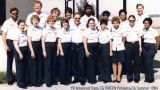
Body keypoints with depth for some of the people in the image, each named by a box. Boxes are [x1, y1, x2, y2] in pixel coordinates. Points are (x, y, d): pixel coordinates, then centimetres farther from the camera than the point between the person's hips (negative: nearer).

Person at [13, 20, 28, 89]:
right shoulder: (17, 33, -11)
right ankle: (20, 83, 11)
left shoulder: (25, 32, 7)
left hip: (26, 50, 7)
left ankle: (25, 81, 22)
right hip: (19, 50, -6)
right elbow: (15, 44, -15)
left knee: (26, 67, 10)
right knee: (20, 67, 1)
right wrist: (20, 53, -18)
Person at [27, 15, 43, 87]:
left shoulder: (40, 28, 7)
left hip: (39, 45, 4)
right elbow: (29, 41, -8)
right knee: (33, 64, 2)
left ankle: (39, 81, 21)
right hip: (33, 45, -4)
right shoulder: (30, 29, -5)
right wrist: (32, 51, -13)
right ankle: (33, 82, 12)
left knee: (39, 64, 10)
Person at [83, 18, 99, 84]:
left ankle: (93, 77, 19)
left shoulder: (96, 30, 12)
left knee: (94, 62, 9)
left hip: (96, 48, 6)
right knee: (90, 63, -2)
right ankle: (91, 79, 5)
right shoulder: (86, 31, -6)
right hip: (89, 48, -6)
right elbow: (84, 42, -11)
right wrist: (86, 51, -17)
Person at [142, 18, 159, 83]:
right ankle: (147, 77, 14)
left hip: (151, 47, -5)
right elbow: (142, 39, 9)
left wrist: (156, 49, -1)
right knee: (146, 63, 5)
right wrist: (142, 47, -2)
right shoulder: (143, 31, 7)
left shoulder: (153, 31, -6)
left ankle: (151, 78, 2)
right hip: (145, 47, 5)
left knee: (149, 63, -8)